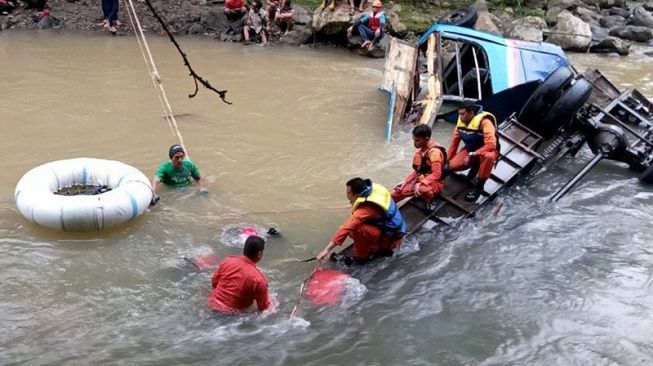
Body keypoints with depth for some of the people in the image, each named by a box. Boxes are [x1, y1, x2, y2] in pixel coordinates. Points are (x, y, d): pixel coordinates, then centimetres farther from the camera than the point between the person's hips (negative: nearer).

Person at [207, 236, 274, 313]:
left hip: (213, 303, 4)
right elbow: (263, 308, -12)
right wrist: (271, 305, 9)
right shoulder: (259, 279, -24)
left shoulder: (227, 261, -10)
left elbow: (214, 282, 6)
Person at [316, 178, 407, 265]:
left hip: (390, 237, -9)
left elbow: (347, 227, -35)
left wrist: (327, 249, -36)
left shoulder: (367, 207, -30)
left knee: (357, 229, -28)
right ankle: (381, 248, 17)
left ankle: (361, 257, -3)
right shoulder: (373, 189, -7)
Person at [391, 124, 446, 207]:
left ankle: (430, 202, -10)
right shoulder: (421, 150, 6)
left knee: (422, 189, -42)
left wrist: (421, 184, -38)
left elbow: (436, 174, -29)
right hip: (420, 180, 8)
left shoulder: (434, 151, -22)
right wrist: (405, 181, 2)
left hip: (434, 183, -8)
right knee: (396, 193, 2)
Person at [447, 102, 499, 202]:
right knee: (452, 166, -18)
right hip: (470, 149, 6)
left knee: (488, 157, -42)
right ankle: (475, 165, 12)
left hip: (486, 150, -6)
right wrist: (448, 159, 5)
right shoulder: (461, 121, -10)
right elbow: (455, 141, 2)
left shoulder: (484, 122, -29)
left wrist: (472, 155, -36)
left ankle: (479, 187, -23)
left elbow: (491, 145, -36)